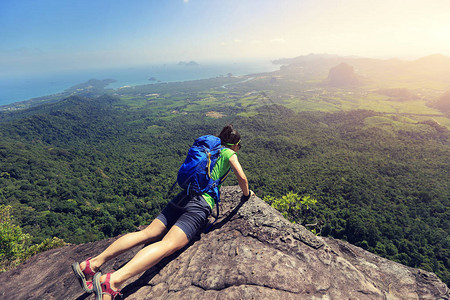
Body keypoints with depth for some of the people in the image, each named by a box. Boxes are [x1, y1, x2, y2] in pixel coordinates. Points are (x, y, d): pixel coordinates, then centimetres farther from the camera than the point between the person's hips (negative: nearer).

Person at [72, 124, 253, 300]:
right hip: (201, 204, -7)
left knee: (148, 233, 2)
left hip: (183, 197, 8)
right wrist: (247, 193, 23)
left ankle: (93, 263, -4)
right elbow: (242, 177, 3)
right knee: (168, 244, -20)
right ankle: (112, 281, -34)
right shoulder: (229, 153, 9)